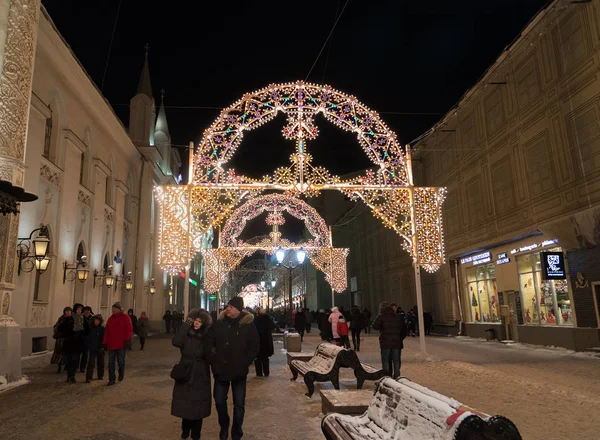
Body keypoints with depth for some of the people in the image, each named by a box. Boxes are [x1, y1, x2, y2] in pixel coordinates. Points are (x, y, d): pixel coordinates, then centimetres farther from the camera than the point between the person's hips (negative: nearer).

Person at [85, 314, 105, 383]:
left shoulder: (102, 329, -5)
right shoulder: (90, 328, -1)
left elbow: (104, 338, -6)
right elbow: (87, 337, 6)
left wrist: (103, 346, -14)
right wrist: (87, 345, -1)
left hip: (100, 348, 0)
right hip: (92, 348, 0)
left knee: (100, 363, 12)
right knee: (91, 363, -7)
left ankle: (100, 375, 27)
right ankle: (88, 378, -5)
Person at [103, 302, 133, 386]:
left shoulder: (125, 318, -4)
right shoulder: (110, 319, 11)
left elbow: (129, 329, -8)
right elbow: (106, 331, 11)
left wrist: (127, 340, -16)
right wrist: (105, 343, 8)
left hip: (121, 344, -4)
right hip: (111, 344, 4)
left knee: (121, 361, 5)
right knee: (111, 362, 3)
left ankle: (121, 374, 32)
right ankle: (111, 380, 10)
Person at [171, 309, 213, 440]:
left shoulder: (207, 335, -4)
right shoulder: (186, 332, -3)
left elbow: (209, 354, -9)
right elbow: (176, 342, -23)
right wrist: (186, 325, -23)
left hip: (200, 373, -1)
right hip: (185, 371, 1)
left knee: (197, 402, 5)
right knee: (185, 400, 7)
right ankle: (185, 429, 28)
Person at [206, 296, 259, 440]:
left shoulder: (248, 325, -9)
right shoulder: (219, 323, -3)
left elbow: (254, 347, -4)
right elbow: (210, 342, 4)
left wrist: (244, 363, -9)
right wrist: (214, 360, -4)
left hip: (239, 371, -2)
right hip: (221, 369, 2)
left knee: (239, 404, 8)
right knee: (219, 401, 12)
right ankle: (224, 427, 38)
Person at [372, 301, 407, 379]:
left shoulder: (381, 316, -4)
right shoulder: (398, 317, 11)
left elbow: (375, 326, -9)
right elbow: (404, 329, 13)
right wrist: (401, 338, 17)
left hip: (385, 343, -4)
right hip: (397, 343, 4)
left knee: (386, 361, 5)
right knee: (396, 361, 10)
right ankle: (396, 378, 12)